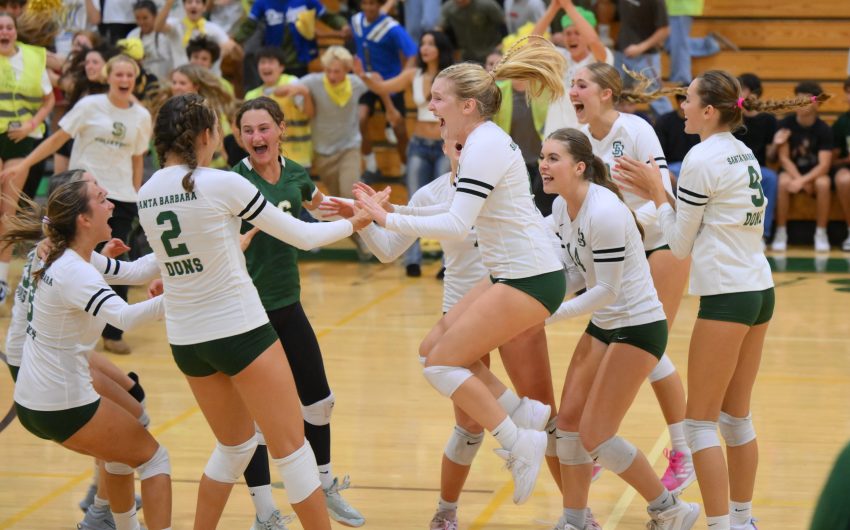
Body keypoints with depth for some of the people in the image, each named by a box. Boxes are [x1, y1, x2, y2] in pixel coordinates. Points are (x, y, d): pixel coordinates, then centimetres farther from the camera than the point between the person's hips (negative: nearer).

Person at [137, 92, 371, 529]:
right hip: (238, 329, -7)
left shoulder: (146, 195, 3)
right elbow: (302, 236, -7)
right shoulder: (222, 184, -14)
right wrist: (354, 223, 10)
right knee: (291, 450, 0)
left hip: (184, 338, 7)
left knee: (235, 445, 23)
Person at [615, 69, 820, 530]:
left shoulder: (702, 159, -13)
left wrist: (656, 193, 3)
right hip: (759, 289, 9)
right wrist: (654, 192, 10)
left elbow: (680, 244, -7)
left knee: (700, 421, -2)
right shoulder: (742, 154, 13)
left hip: (727, 297, -9)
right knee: (736, 418, 16)